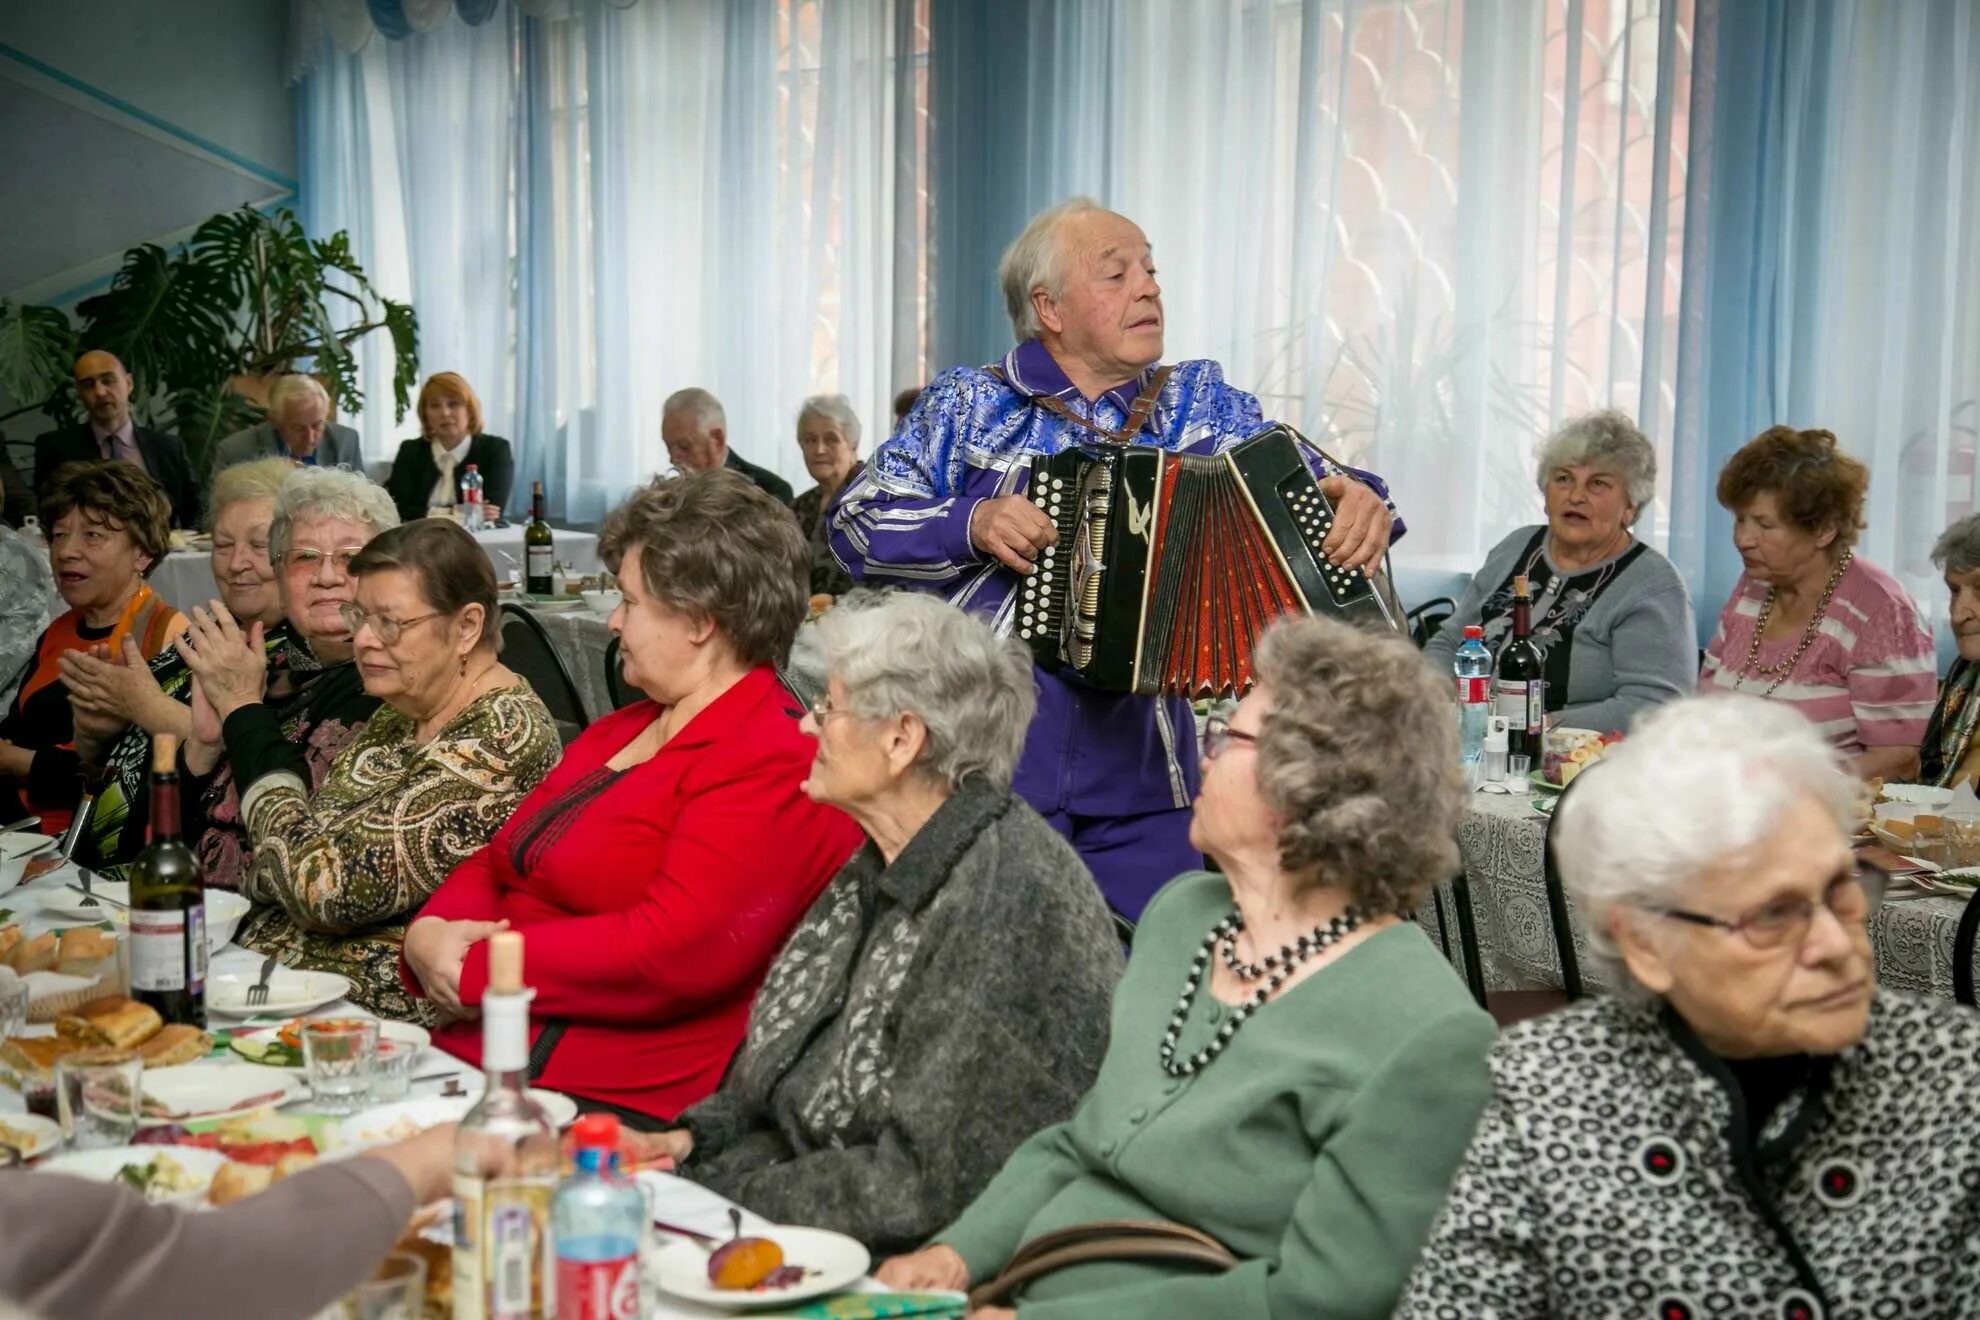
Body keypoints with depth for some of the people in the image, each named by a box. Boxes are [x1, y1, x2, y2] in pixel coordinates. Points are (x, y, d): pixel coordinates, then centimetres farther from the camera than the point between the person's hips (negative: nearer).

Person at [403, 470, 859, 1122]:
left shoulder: (776, 766, -11)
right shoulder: (616, 731, 20)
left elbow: (674, 951, -21)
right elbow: (494, 863, 21)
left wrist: (475, 970, -13)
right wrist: (430, 934, -2)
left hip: (623, 1103, -8)